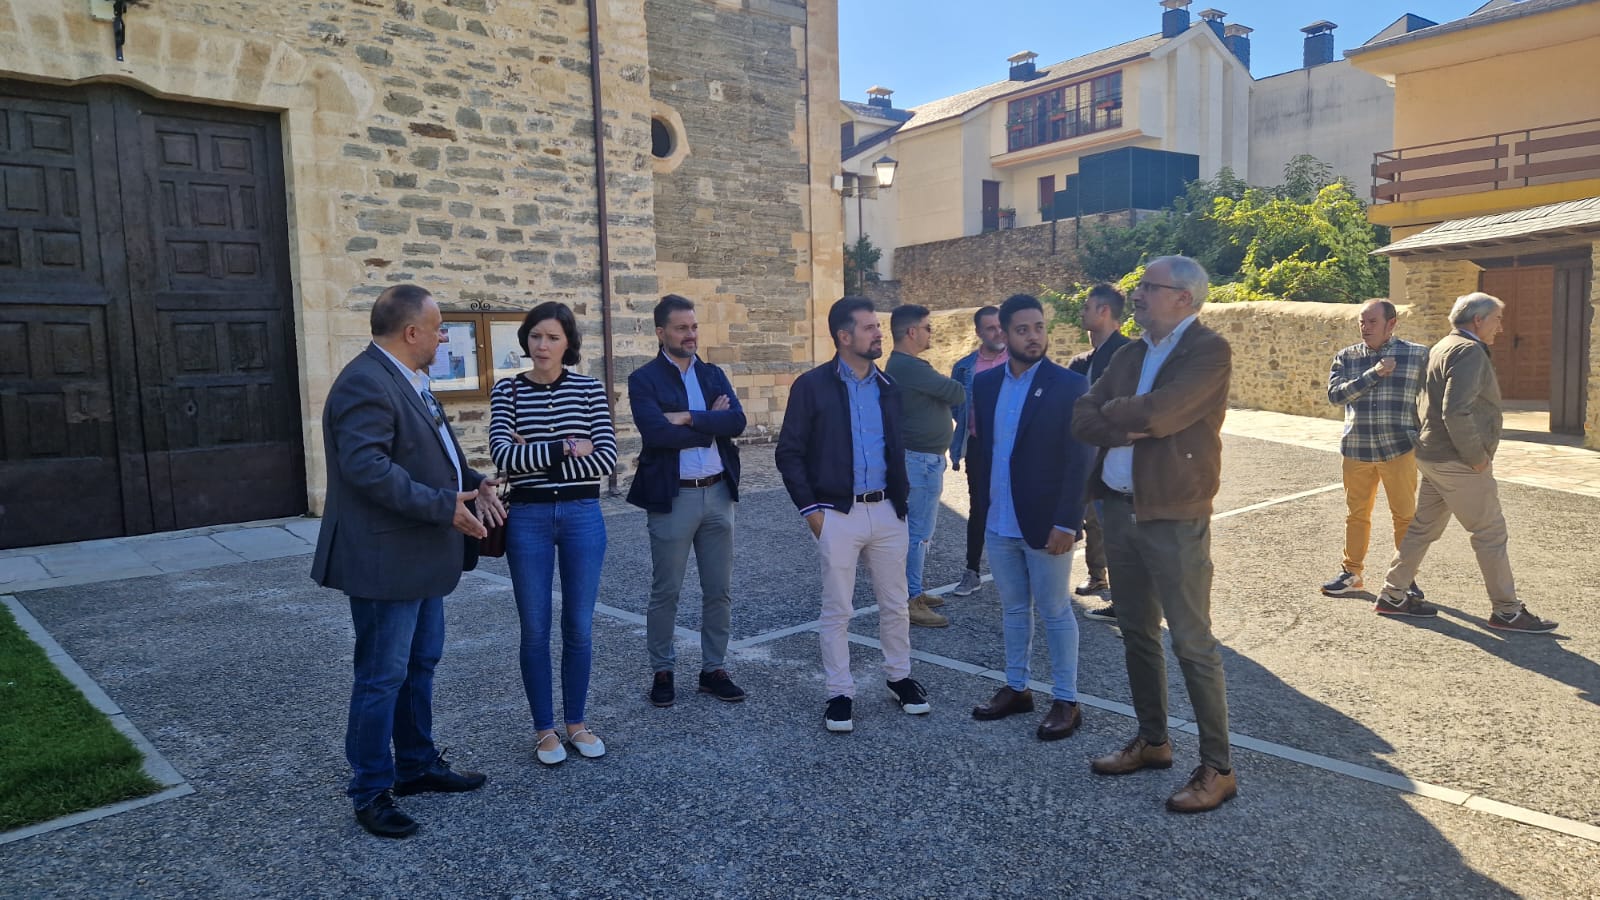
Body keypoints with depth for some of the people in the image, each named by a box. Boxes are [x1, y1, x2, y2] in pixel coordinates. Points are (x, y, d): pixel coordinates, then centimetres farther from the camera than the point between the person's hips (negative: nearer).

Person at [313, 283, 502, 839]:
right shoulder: (366, 384, -20)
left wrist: (471, 483, 5)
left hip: (422, 556, 11)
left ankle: (418, 766, 35)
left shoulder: (408, 380, 12)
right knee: (383, 677, 1)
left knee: (421, 664, 20)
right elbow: (366, 466, -29)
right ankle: (370, 792, 16)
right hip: (385, 559, -10)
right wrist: (445, 505, -27)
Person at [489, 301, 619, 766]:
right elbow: (503, 454, -13)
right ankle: (545, 729, 22)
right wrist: (566, 448, -14)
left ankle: (577, 722, 25)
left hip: (583, 515, 1)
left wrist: (536, 457, -12)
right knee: (535, 629, 7)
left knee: (579, 626, 9)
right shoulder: (507, 390, 0)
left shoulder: (589, 389, 0)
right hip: (528, 518, 0)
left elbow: (607, 458, -9)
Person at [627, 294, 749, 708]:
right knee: (665, 593, 8)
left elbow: (737, 421, -6)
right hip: (672, 498, -4)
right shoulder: (644, 380, -5)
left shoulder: (713, 375, 10)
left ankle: (714, 669, 24)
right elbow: (656, 432, -21)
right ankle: (662, 670, 23)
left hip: (718, 493, 5)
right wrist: (711, 425, -11)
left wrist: (689, 417, -17)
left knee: (720, 591, 11)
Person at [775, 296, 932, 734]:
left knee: (895, 604, 14)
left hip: (886, 512, 4)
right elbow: (789, 453, -5)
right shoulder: (812, 386, -6)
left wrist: (902, 497, 8)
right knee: (836, 611, 4)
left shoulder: (889, 386, 8)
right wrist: (810, 510, -9)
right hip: (837, 515, -4)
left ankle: (900, 678, 32)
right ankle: (840, 694, 17)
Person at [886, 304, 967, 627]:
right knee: (919, 532, -6)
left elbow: (938, 393, 15)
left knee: (918, 529, 17)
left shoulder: (903, 365, 14)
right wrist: (961, 387, 7)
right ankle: (911, 601, -1)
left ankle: (914, 591, 26)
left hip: (921, 457, 11)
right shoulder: (910, 367, -21)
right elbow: (957, 394, -13)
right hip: (922, 459, -11)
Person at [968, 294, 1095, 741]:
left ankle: (1066, 701, 19)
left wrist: (1067, 522, -18)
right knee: (1014, 609, 17)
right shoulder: (985, 383, 5)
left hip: (1046, 524, -5)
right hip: (998, 523, 5)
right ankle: (1015, 688, 31)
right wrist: (981, 501, 8)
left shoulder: (1069, 385, -10)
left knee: (1055, 611, 6)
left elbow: (1079, 461, -13)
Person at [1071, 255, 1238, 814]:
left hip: (1173, 516, -7)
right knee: (1137, 633, 16)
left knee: (1192, 643, -1)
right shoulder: (1130, 354, 12)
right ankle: (1152, 741, 32)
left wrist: (1110, 413, -4)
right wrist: (1129, 425, -14)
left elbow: (1156, 414, -23)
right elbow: (1082, 420, 4)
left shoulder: (1209, 351, -10)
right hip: (1119, 509, 8)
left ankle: (1217, 769, 11)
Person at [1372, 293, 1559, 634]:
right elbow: (1457, 412, -28)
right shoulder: (1469, 351, -17)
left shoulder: (1442, 347, 15)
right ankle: (1507, 612, 11)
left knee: (1423, 528, 14)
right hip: (1458, 464, -10)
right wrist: (1477, 458, -18)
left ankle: (1392, 596, 20)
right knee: (1491, 534, 1)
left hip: (1434, 458, 10)